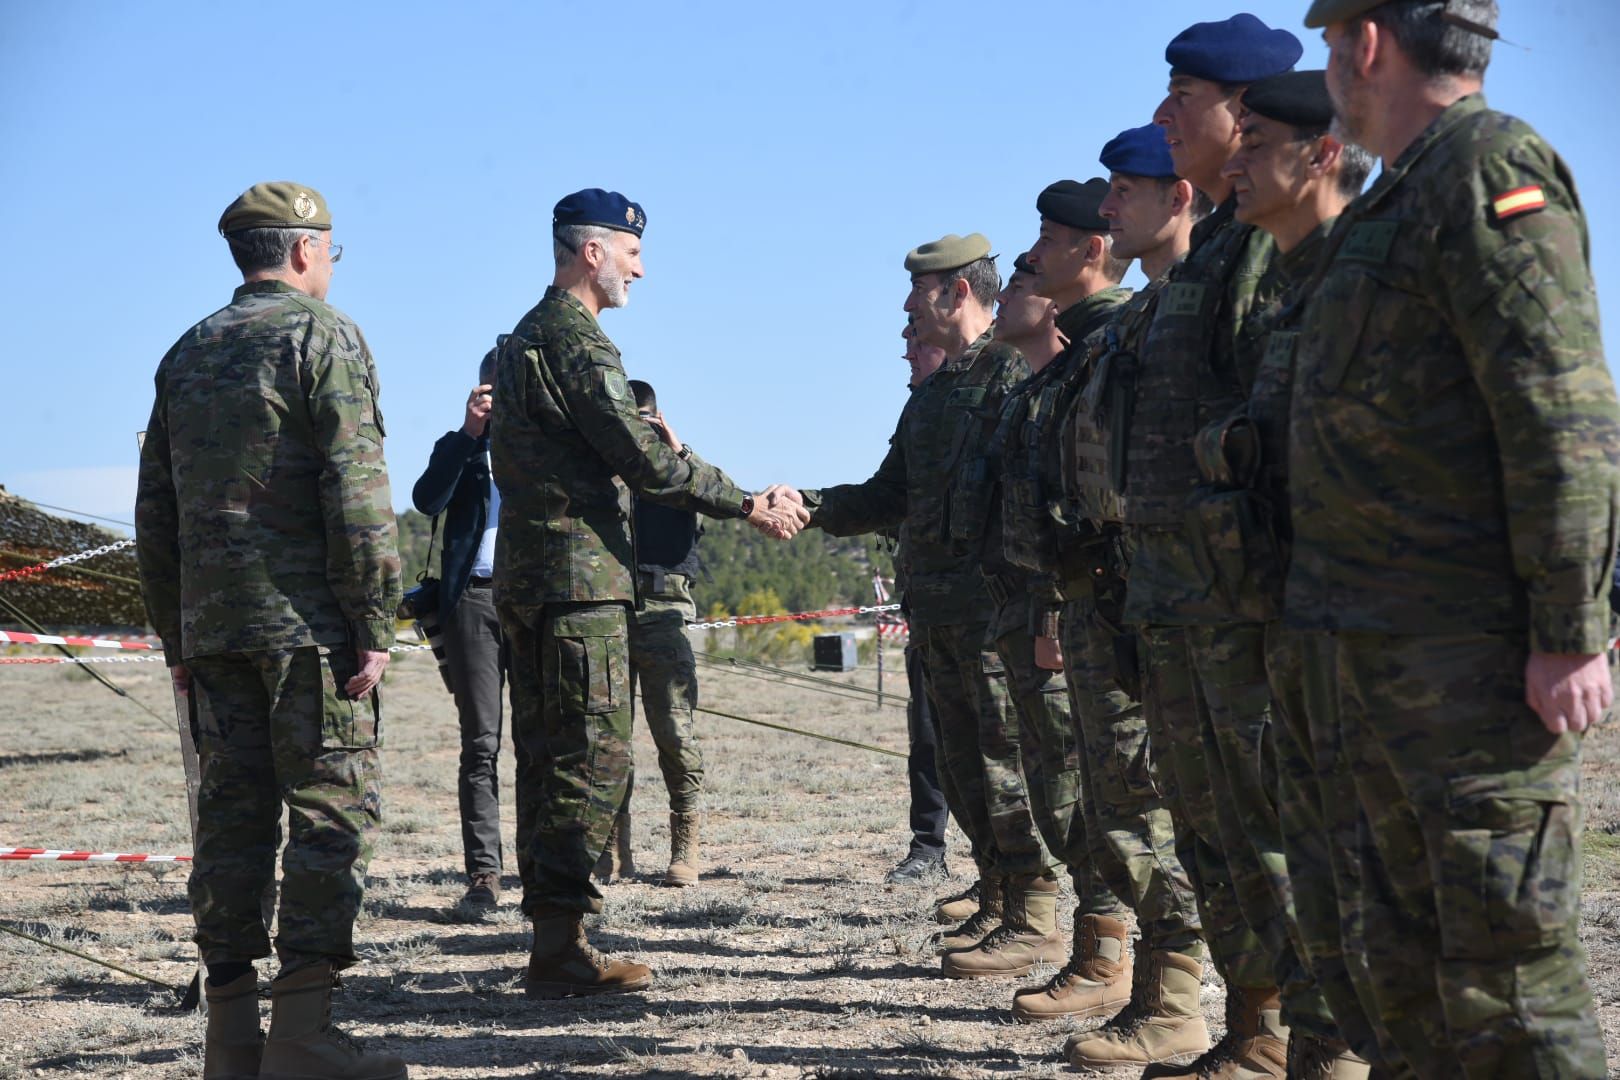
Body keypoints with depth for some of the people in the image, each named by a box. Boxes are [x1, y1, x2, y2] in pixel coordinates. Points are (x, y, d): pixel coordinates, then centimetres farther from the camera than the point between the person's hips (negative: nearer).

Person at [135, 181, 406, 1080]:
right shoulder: (324, 337, -4)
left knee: (232, 814, 8)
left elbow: (156, 513, 17)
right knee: (331, 812, -4)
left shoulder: (188, 354, 16)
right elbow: (357, 494, -14)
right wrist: (375, 624, -12)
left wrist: (175, 637, 20)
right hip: (308, 621, -6)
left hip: (213, 627, 7)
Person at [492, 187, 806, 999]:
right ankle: (558, 949, -8)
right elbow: (644, 459, -16)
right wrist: (750, 507, -10)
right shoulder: (576, 339, -13)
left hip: (529, 574, 10)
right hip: (579, 575, -10)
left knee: (549, 756, 11)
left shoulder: (526, 337, 19)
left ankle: (550, 935, 14)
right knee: (594, 759, -8)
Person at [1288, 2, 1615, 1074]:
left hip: (1478, 660, -10)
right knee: (1404, 955, 14)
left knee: (1507, 965, -7)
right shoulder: (1401, 198, 20)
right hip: (1386, 657, 10)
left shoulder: (1490, 167, -10)